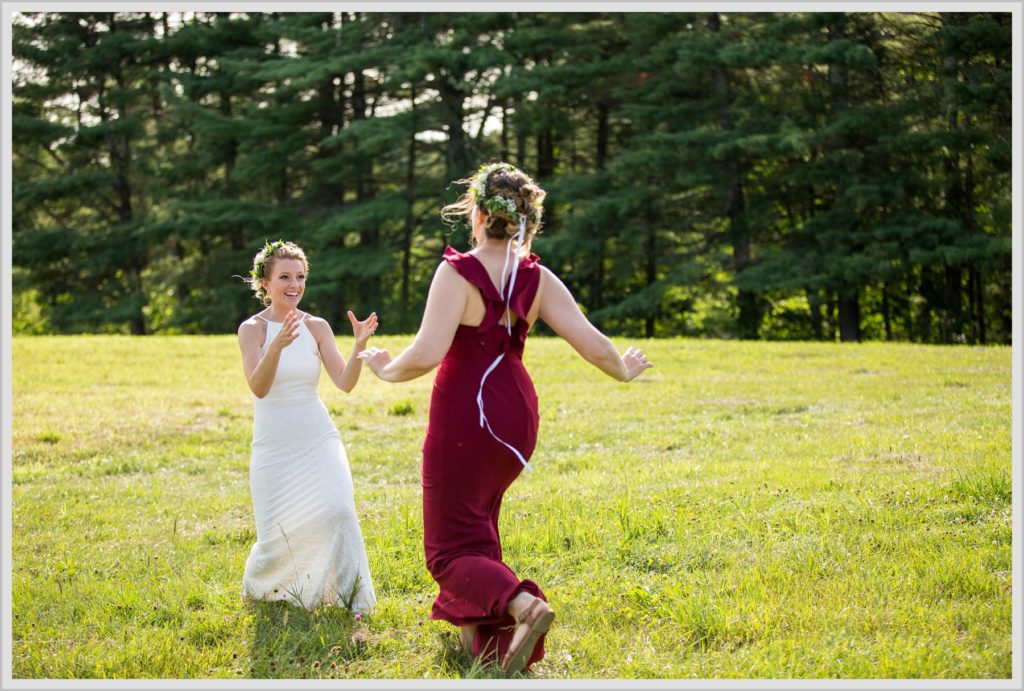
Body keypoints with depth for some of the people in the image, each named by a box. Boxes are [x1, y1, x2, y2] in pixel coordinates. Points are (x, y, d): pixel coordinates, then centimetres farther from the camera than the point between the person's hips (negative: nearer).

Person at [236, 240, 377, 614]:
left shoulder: (317, 326, 2)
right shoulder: (252, 328, -7)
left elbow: (345, 383, -6)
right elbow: (258, 387, -22)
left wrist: (359, 345, -24)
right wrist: (277, 345, -39)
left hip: (319, 440, 2)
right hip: (273, 445, -2)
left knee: (337, 512, -22)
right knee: (277, 537, -2)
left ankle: (353, 598, -10)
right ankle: (256, 586, 32)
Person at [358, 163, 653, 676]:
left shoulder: (458, 273, -17)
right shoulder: (538, 280, -3)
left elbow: (426, 353, -26)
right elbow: (593, 346, -7)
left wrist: (387, 368, -6)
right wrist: (624, 371, 14)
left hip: (464, 418, -6)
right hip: (517, 416, 6)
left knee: (451, 549, 1)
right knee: (476, 519, 30)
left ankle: (523, 605, -25)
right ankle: (474, 625, 36)